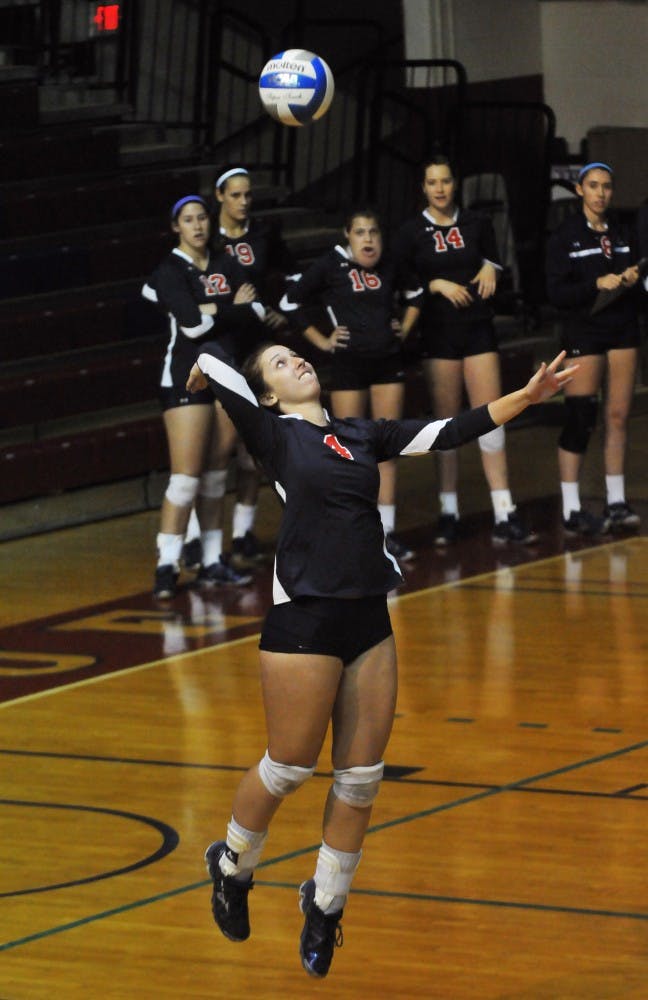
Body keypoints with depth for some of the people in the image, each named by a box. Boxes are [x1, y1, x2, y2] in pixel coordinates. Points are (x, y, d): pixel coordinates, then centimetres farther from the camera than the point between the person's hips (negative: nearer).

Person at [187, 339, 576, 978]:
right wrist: (204, 375, 13)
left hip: (369, 623, 5)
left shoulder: (361, 435, 14)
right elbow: (212, 362, -9)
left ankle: (326, 905, 22)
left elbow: (447, 433, 9)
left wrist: (526, 398, 3)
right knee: (289, 767, 3)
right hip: (304, 620, -5)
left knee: (361, 776, 6)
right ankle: (231, 869, 29)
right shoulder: (272, 434, -1)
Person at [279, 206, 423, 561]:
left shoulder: (389, 266, 4)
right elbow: (291, 302, -2)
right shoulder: (330, 265, -7)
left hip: (388, 361, 4)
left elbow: (414, 292, 25)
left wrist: (406, 326, 12)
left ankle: (387, 531, 6)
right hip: (349, 364, -4)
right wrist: (321, 340, -3)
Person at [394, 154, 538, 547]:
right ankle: (449, 512, 11)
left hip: (478, 327, 1)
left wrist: (490, 271, -3)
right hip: (438, 333, -1)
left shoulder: (477, 223, 7)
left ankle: (505, 515, -8)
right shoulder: (412, 232, 1)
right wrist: (437, 284, -13)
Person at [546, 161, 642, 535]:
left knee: (619, 417, 4)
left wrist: (633, 279, -4)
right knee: (579, 420, -6)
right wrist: (597, 284, -21)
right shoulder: (565, 237, -3)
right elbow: (557, 293, -9)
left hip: (623, 331, 4)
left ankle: (617, 503, 10)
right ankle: (571, 510, -2)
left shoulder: (623, 234, 11)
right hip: (584, 332, -4)